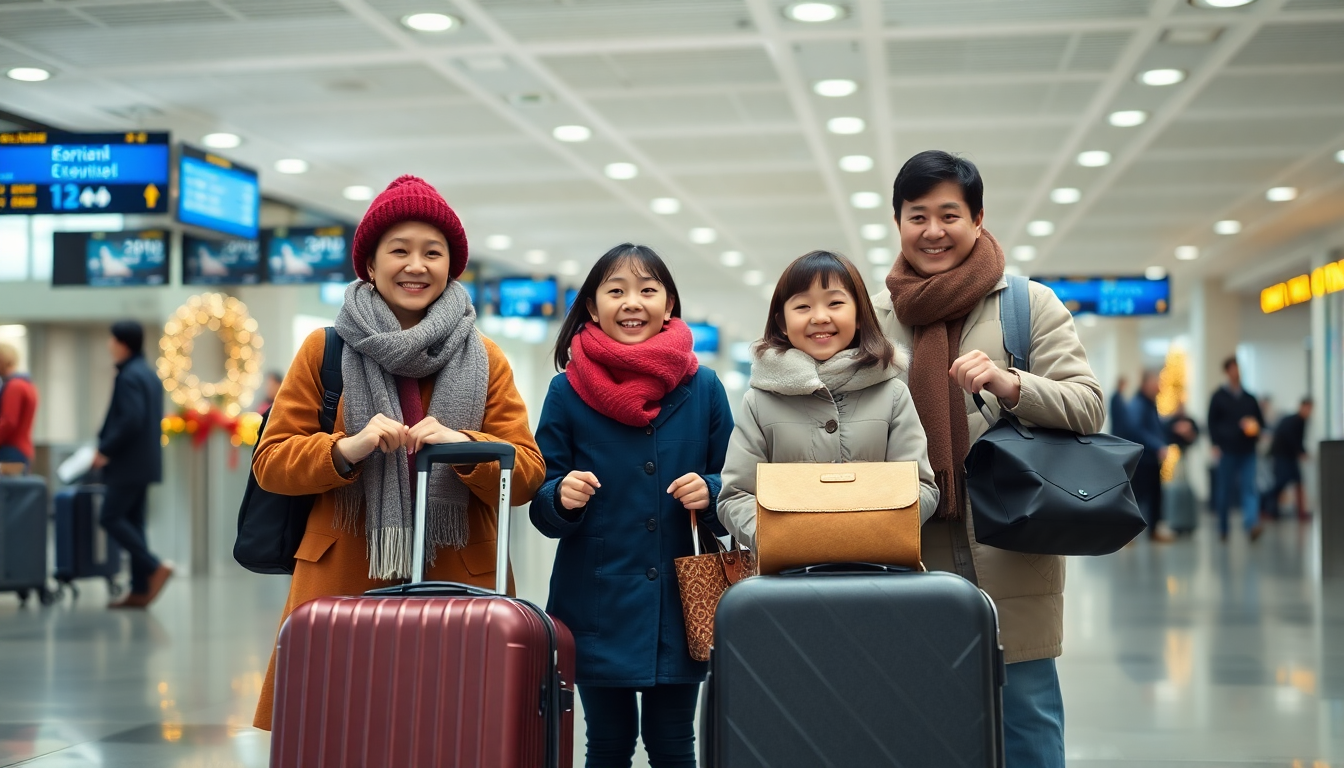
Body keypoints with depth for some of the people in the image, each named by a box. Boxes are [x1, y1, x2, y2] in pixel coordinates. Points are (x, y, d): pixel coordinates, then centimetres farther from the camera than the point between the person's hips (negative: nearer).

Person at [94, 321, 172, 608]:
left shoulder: (129, 377, -15)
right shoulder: (150, 374, 15)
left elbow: (130, 420, -24)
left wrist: (104, 450, -17)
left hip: (129, 463, -10)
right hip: (144, 462, 10)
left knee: (111, 518, -5)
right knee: (132, 521, 9)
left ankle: (155, 567, -11)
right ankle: (140, 590, 8)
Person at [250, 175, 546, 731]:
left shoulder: (486, 361, 11)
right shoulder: (324, 351, 8)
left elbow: (527, 474, 4)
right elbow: (270, 463, 5)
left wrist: (463, 446, -16)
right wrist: (346, 449, -14)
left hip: (456, 586, 1)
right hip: (343, 583, -1)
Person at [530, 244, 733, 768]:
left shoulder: (702, 388, 2)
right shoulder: (568, 390, 0)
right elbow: (542, 504, 3)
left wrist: (711, 493, -13)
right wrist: (562, 498, -20)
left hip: (678, 604, 1)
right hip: (597, 603, -1)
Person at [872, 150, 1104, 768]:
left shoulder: (1030, 305, 2)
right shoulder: (873, 315, 10)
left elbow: (1087, 406, -5)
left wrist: (1011, 385, -23)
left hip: (1009, 564, -3)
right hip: (910, 562, 3)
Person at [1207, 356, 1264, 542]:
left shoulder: (1249, 398, 13)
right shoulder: (1219, 397, 3)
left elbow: (1260, 420, 19)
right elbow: (1212, 423, 1)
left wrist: (1255, 427, -5)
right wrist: (1216, 444, -10)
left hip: (1247, 451, 3)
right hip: (1227, 450, -3)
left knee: (1249, 489, -11)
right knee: (1225, 490, 3)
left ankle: (1252, 524, -23)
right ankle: (1223, 528, 16)